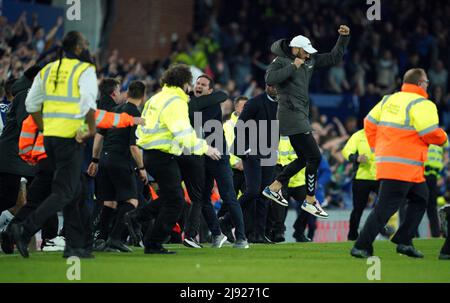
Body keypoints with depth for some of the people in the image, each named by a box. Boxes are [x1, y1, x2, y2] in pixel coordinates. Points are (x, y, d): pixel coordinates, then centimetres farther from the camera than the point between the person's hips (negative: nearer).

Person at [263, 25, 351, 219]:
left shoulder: (310, 61, 13)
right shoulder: (281, 61, -9)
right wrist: (293, 66, -21)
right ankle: (310, 201, -3)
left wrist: (344, 38, 7)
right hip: (291, 114, -9)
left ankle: (273, 188, 20)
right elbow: (270, 79, -26)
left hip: (300, 115, 9)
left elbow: (333, 58, 17)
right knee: (314, 156, -10)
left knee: (304, 159, 13)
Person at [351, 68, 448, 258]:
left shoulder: (389, 100, 14)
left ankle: (404, 242, 15)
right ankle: (361, 247, -10)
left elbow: (370, 122, 16)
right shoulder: (421, 105, -11)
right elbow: (431, 134, -16)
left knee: (420, 199, 20)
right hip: (404, 166, -9)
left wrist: (377, 147, 21)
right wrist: (443, 139, 5)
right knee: (384, 208, -8)